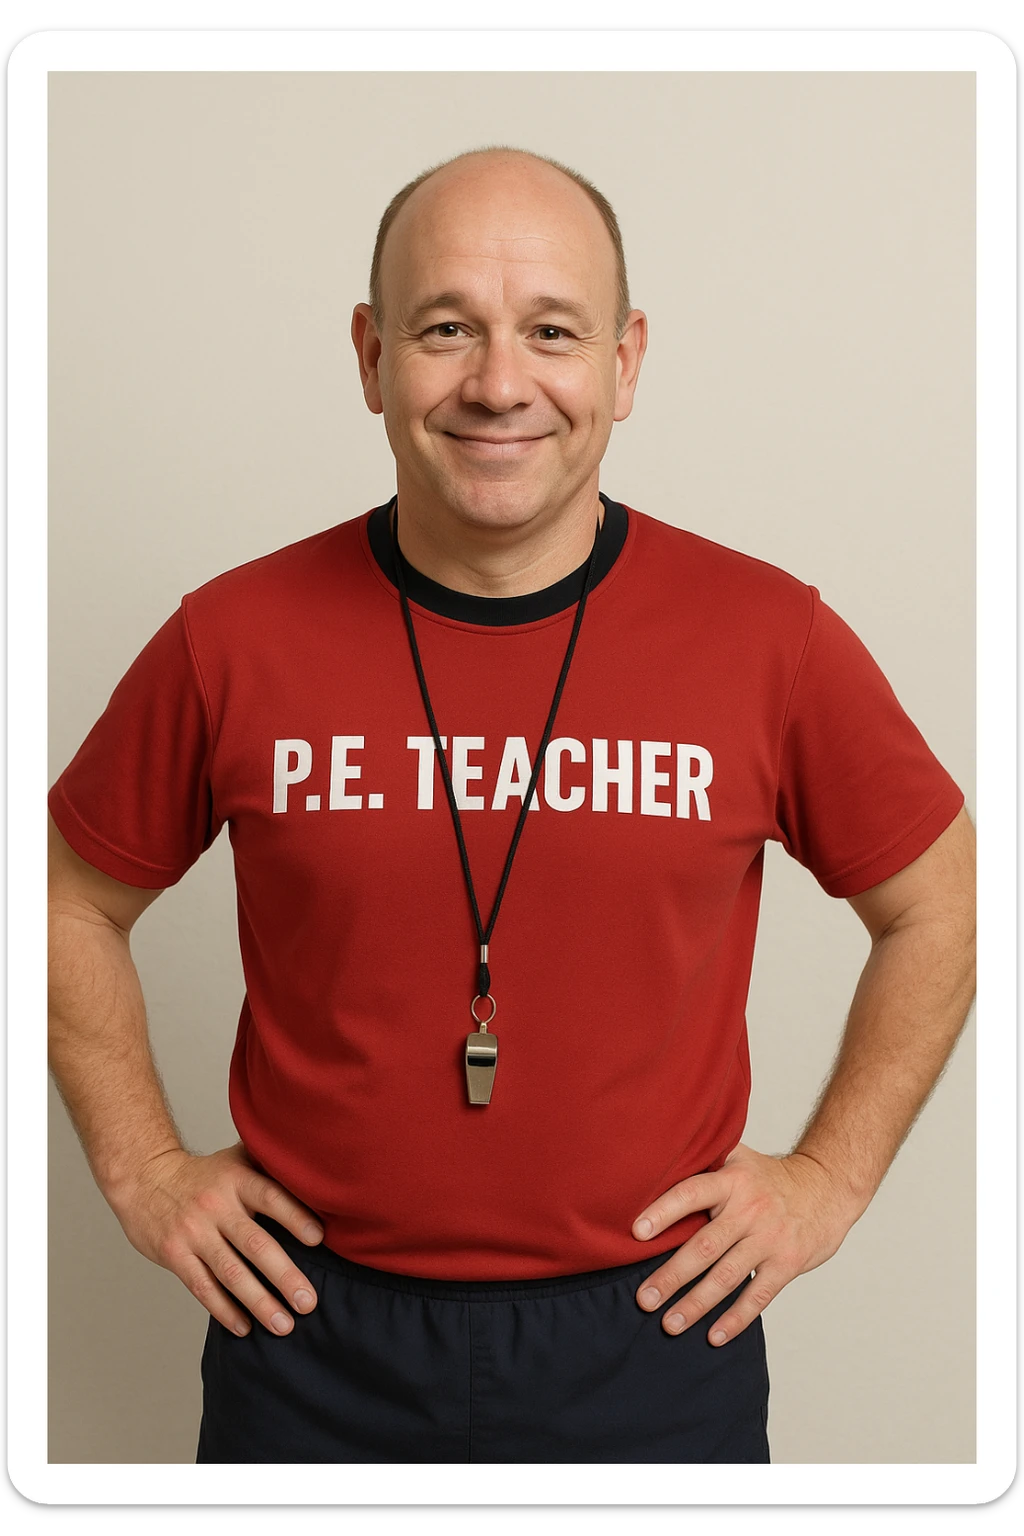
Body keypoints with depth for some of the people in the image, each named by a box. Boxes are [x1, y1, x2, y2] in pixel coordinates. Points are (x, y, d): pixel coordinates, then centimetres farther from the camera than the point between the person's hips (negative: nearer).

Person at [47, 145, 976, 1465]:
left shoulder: (769, 639, -10)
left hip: (653, 1337, 0)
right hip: (314, 1343, 1)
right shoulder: (234, 641, -9)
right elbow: (73, 906, 7)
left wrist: (831, 1175, 1)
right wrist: (145, 1168, 2)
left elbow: (938, 905, 5)